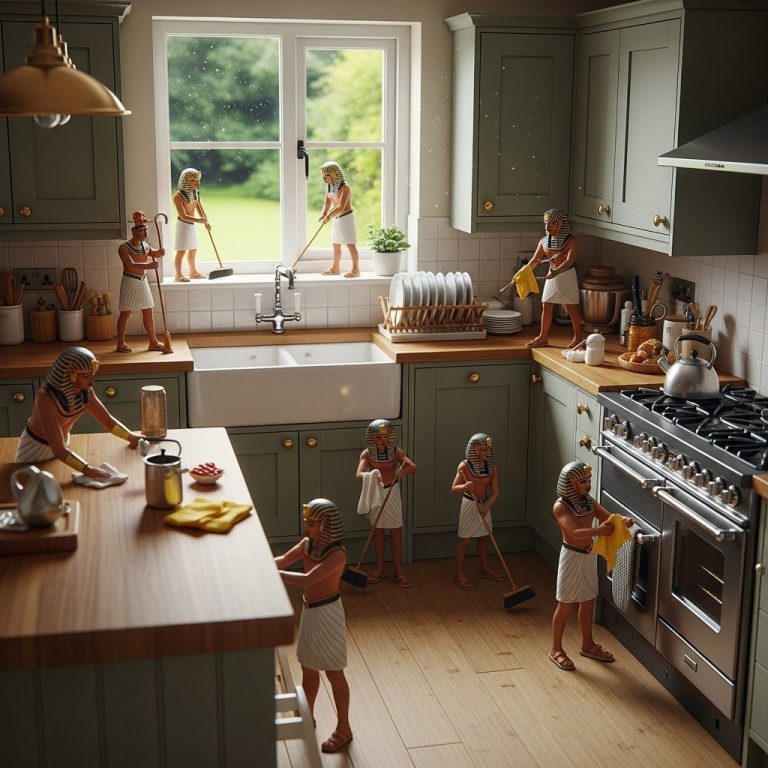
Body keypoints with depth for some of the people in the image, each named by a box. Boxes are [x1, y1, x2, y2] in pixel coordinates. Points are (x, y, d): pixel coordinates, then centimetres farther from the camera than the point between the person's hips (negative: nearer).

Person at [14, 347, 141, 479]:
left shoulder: (85, 391, -18)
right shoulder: (46, 400, -36)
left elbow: (107, 418, -3)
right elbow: (58, 449, -42)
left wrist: (131, 437, -16)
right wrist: (87, 469, -52)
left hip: (62, 445, 6)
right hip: (35, 449, -6)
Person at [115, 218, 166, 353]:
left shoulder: (145, 245, 6)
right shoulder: (124, 248, -15)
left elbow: (153, 253, 25)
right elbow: (130, 265, -28)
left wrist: (160, 251, 0)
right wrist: (148, 266, -40)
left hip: (143, 281, 7)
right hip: (130, 281, -6)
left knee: (148, 312, 8)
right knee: (126, 313, 0)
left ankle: (153, 342, 15)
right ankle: (120, 344, 8)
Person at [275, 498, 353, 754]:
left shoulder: (337, 554, -26)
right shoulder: (308, 543, -1)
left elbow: (307, 579, -33)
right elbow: (284, 560, -3)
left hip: (328, 614, -8)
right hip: (309, 611, 8)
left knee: (334, 673, 5)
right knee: (308, 668, 21)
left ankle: (343, 730, 21)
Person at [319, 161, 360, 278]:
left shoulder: (345, 188, -20)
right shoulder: (329, 187, 5)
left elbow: (341, 207, -29)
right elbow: (327, 203, 7)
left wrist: (328, 216, -34)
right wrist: (323, 214, -12)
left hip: (346, 218, -9)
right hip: (336, 219, 9)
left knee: (350, 245, -5)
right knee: (336, 245, 15)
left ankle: (355, 270, 0)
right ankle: (336, 268, 27)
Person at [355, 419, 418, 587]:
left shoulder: (396, 452, -9)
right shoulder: (367, 454, -10)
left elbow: (413, 466, -22)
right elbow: (359, 474, -24)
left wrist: (403, 471, -44)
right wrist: (371, 476, -46)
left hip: (392, 493, -1)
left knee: (396, 532, 4)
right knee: (378, 531, 11)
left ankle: (399, 570, 14)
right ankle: (380, 569, 24)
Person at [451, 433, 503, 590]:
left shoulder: (491, 467, -6)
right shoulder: (464, 466, -19)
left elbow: (495, 492, -6)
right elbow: (454, 488, -16)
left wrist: (486, 507, -20)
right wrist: (465, 487, -37)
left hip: (485, 504, 5)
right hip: (469, 505, -5)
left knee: (484, 537, 19)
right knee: (464, 540, 1)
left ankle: (485, 569, 37)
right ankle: (459, 575, 10)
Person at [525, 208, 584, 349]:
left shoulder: (570, 241, -15)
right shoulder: (544, 241, 0)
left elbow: (570, 261, -26)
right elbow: (535, 260, 3)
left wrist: (557, 271, -40)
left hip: (567, 276, -5)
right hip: (552, 276, 5)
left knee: (572, 307, 3)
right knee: (546, 307, 6)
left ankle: (578, 337, 15)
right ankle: (543, 337, 14)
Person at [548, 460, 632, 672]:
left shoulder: (589, 502, 3)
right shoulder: (561, 506, -19)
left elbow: (609, 518, 2)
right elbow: (574, 533, -29)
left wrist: (623, 520, -20)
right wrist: (600, 530, -38)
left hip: (589, 555, 7)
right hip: (572, 557, -7)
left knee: (588, 601, 18)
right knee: (565, 604, 3)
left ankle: (587, 644, 34)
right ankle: (556, 649, 16)